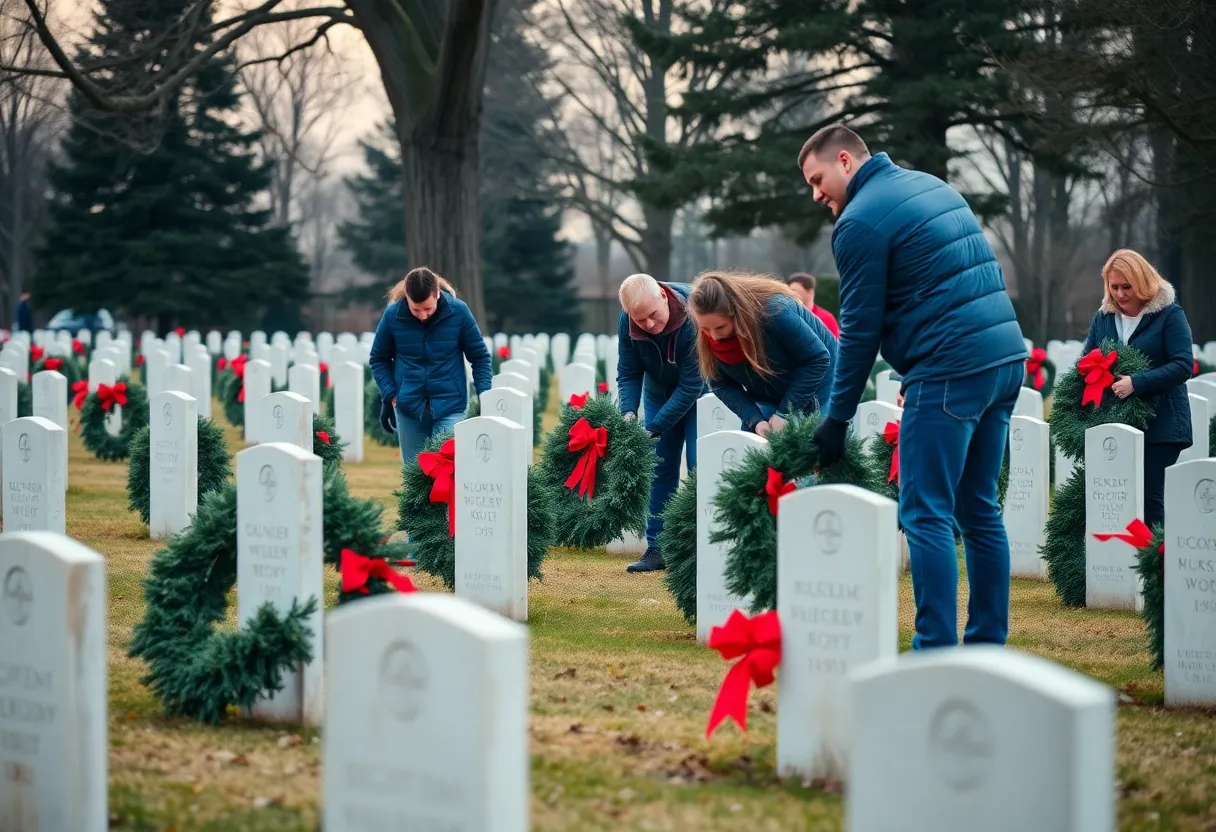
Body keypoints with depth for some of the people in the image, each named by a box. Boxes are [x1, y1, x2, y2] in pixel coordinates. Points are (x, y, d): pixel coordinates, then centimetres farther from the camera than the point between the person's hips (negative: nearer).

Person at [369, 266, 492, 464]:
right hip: (408, 408, 2)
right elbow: (378, 359, 7)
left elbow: (480, 357, 1)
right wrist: (389, 396, -3)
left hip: (450, 406, -1)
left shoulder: (458, 312, -10)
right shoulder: (393, 315, -8)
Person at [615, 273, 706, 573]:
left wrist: (655, 429, -33)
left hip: (699, 392, -4)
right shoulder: (626, 322, -22)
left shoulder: (692, 317, -36)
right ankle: (657, 548, 7)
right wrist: (629, 413, -29)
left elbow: (691, 385, -32)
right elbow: (628, 374, -11)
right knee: (660, 469, 2)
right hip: (659, 389, 4)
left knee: (699, 466, -13)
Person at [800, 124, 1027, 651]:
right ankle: (988, 644, 17)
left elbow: (860, 330, -7)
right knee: (979, 508, 14)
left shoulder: (860, 222, -8)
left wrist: (838, 419, 0)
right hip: (1006, 356, 9)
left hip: (952, 369, -9)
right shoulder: (931, 186, 19)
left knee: (926, 514, -5)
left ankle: (936, 651, -8)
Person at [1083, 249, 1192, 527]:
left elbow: (1183, 365, -12)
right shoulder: (1102, 317, 12)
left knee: (1149, 498, -7)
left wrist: (1137, 383, -23)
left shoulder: (1169, 314, -3)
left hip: (1159, 427, -4)